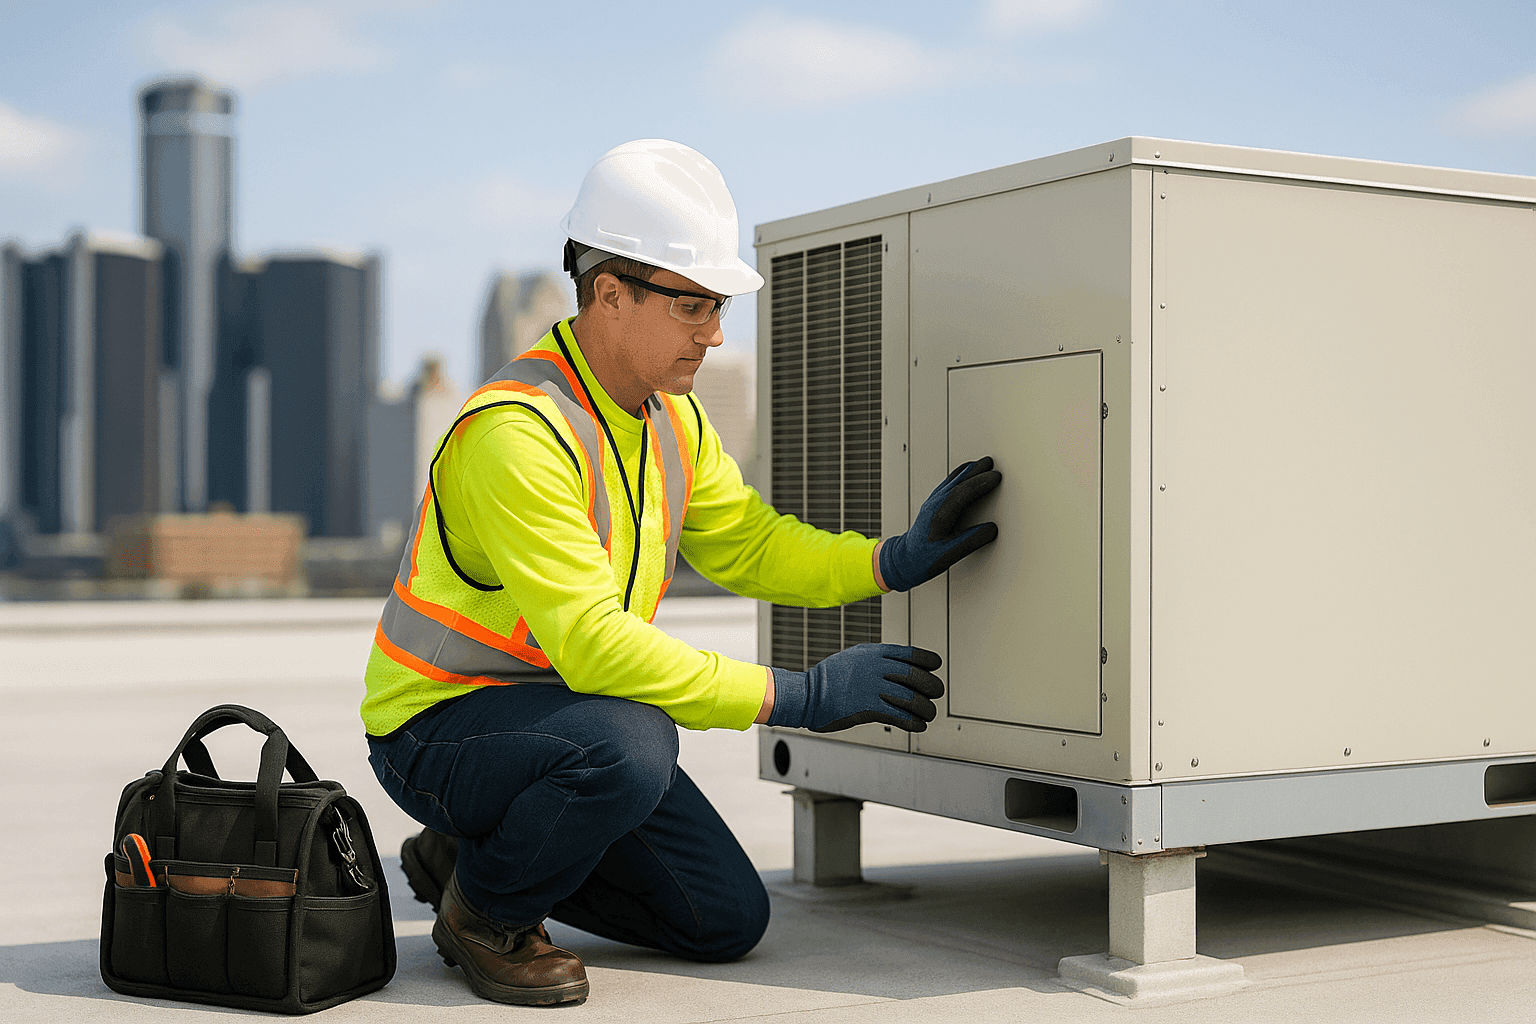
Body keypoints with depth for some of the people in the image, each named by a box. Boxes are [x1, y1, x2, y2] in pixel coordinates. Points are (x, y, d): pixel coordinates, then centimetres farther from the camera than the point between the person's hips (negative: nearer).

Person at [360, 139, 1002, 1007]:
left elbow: (748, 543, 9)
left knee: (728, 921, 3)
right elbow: (592, 641, -33)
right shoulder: (518, 431, -28)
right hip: (440, 725, -8)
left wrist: (898, 561, -7)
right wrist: (801, 696, -31)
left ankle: (475, 856, 18)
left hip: (569, 707, 8)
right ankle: (484, 911, -8)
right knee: (629, 746, -38)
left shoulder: (671, 416, 2)